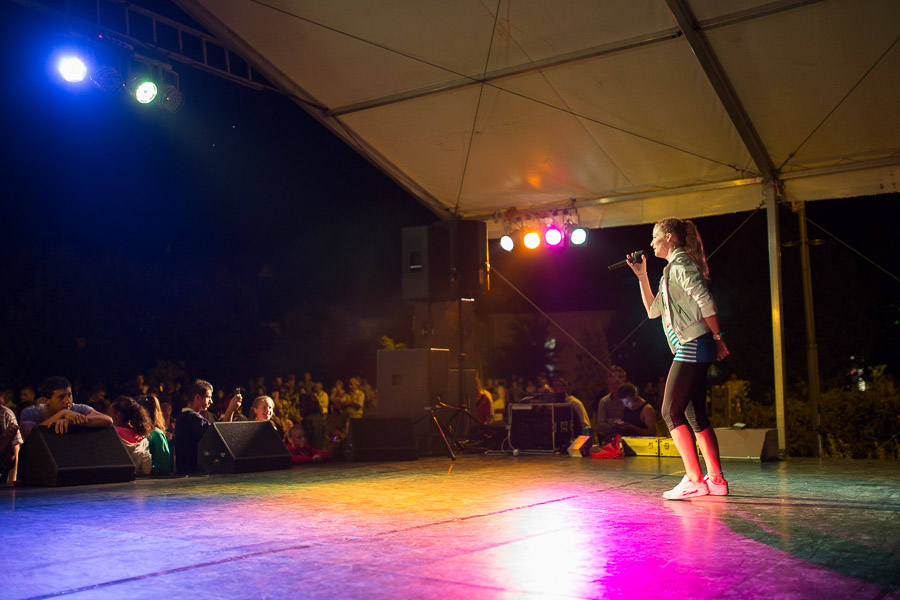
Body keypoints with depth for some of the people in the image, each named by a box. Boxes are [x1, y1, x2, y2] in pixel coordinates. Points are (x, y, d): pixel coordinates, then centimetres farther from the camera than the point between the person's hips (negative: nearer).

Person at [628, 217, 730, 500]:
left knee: (671, 412, -9)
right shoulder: (673, 269, 23)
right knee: (695, 415, 9)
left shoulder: (680, 264, -8)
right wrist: (642, 277, 21)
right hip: (695, 349, 10)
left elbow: (706, 301, -18)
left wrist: (717, 337, -13)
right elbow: (653, 311, 26)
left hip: (692, 346, -10)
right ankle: (716, 478, 10)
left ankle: (694, 480, -9)